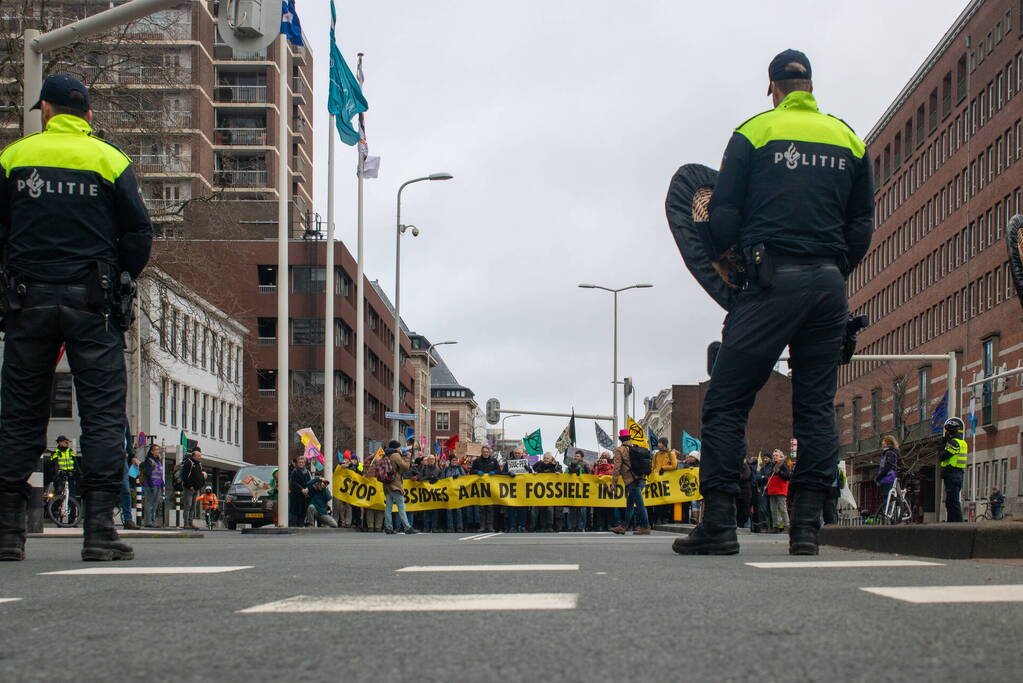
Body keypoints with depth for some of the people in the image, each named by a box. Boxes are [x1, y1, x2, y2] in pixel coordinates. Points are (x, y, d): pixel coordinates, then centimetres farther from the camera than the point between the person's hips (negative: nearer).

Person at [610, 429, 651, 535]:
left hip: (632, 481, -7)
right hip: (641, 479, 7)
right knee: (630, 503, 13)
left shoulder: (620, 450, -5)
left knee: (639, 504, -5)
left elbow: (617, 467, -9)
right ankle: (623, 526, 18)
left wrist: (614, 482, -3)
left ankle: (645, 527, -4)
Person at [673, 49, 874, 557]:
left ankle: (719, 522, -8)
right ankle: (807, 526, 1)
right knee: (817, 407, 7)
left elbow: (723, 216, -1)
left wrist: (721, 261, 15)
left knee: (726, 402, -1)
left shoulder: (755, 132, 3)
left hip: (773, 281, -4)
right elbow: (861, 225, 13)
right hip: (829, 286, 4)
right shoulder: (849, 139, 14)